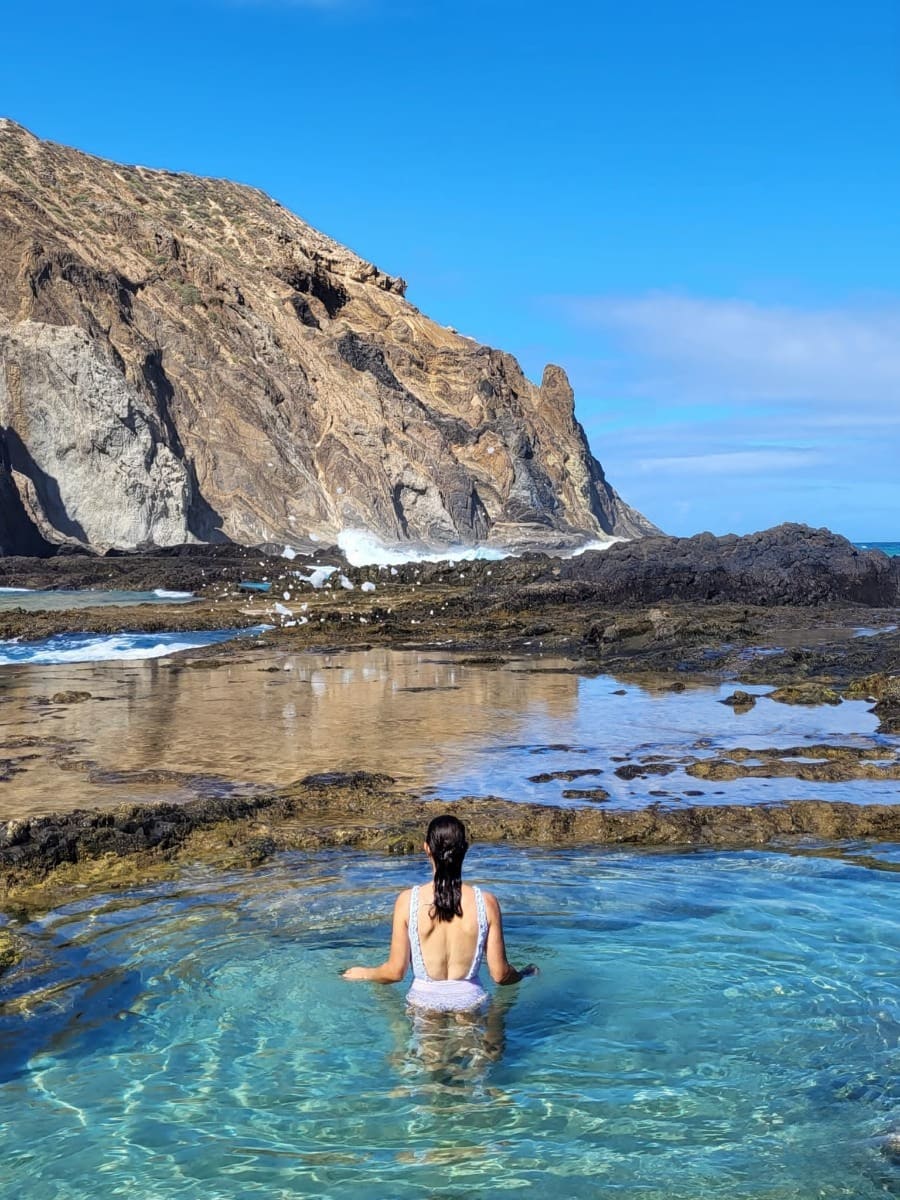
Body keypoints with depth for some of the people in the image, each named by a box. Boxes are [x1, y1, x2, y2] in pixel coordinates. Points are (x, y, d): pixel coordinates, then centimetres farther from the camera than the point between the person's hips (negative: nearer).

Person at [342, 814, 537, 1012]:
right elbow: (500, 974, 0)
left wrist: (363, 973, 19)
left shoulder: (408, 900, -7)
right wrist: (524, 974, 22)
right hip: (469, 1000, 1)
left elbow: (395, 971, -2)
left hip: (424, 999, 0)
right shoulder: (486, 902, -5)